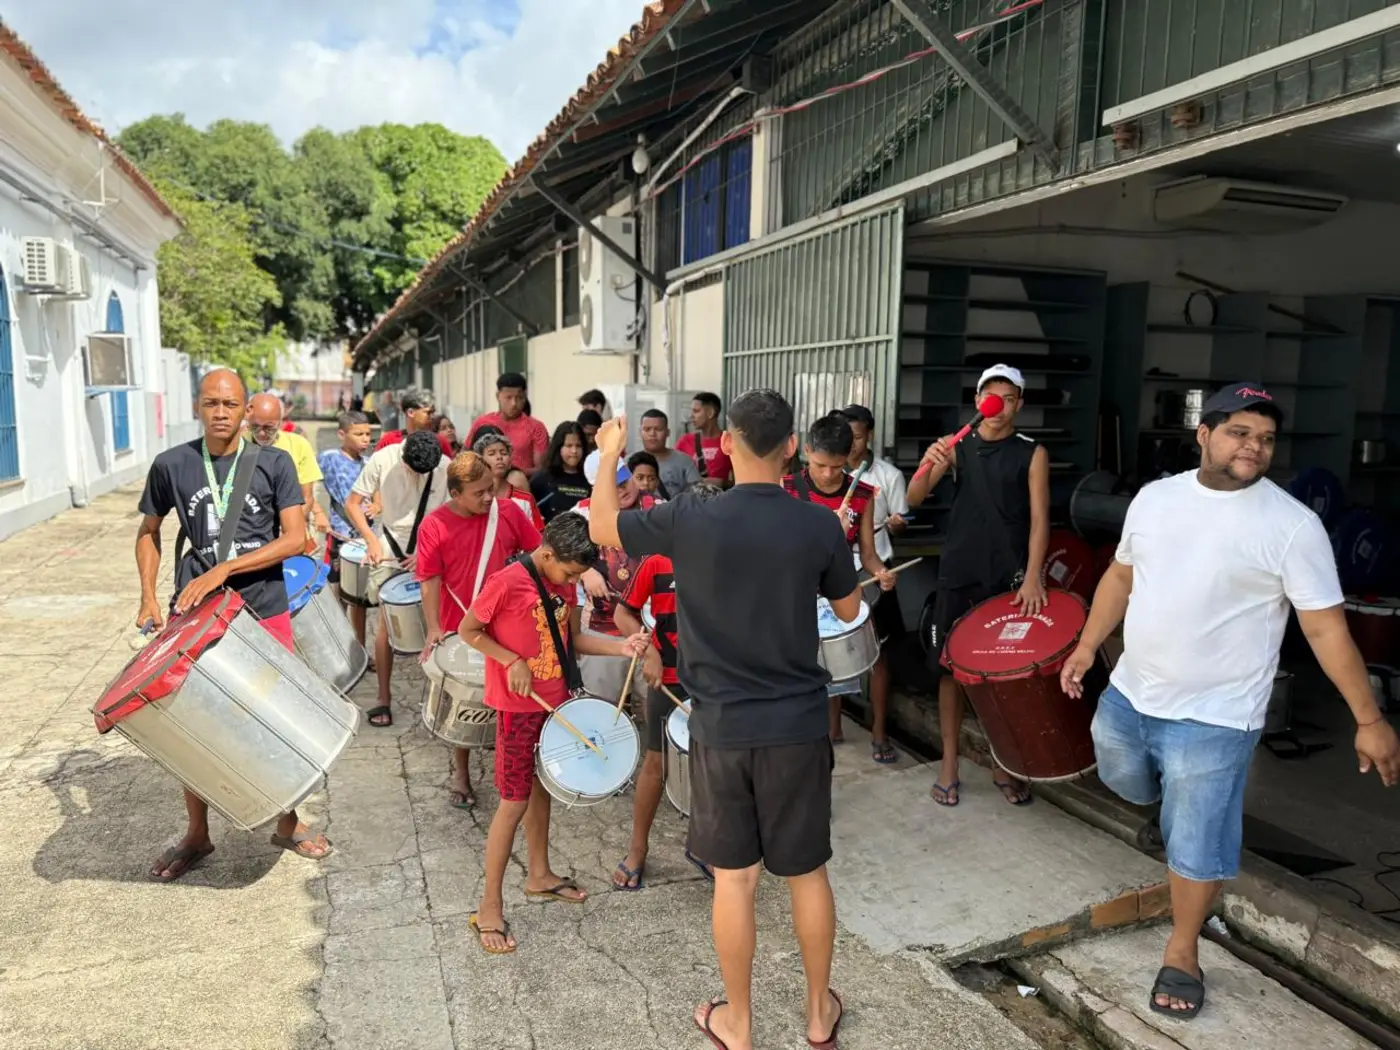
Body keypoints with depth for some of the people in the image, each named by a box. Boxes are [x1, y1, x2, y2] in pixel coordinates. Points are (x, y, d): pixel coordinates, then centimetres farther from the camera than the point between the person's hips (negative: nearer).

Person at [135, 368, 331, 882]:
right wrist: (149, 597, 3)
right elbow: (148, 532, 14)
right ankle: (197, 834, 28)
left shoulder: (274, 464, -5)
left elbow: (294, 538, -11)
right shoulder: (170, 465, 0)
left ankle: (288, 823, 27)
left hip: (264, 612, -1)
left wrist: (222, 570, -18)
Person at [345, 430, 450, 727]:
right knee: (387, 623, -1)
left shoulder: (446, 468, -10)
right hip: (390, 551, 0)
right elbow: (353, 503, -3)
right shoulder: (382, 460, -11)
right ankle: (384, 698, 7)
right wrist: (371, 539, -15)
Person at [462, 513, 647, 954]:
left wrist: (620, 647, -7)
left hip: (555, 700, 7)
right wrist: (512, 662, -21)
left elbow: (573, 638, 7)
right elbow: (467, 630, -13)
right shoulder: (508, 582, -21)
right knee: (514, 801, -2)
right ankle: (489, 906, 11)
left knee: (542, 787, 20)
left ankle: (538, 875, 38)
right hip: (518, 706, -7)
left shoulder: (564, 583, 1)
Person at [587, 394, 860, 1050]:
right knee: (806, 873, 17)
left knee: (734, 878, 13)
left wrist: (609, 455, 19)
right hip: (799, 724, 1)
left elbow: (600, 529, 5)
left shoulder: (689, 519, -12)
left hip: (722, 726, -1)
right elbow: (849, 610, 6)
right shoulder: (819, 525, -9)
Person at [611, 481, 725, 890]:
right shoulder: (657, 563, -10)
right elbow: (623, 614, -4)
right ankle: (638, 849, 25)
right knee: (656, 764, 9)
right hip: (669, 682, -2)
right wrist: (648, 652, -17)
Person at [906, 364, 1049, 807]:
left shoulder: (1032, 453, -1)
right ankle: (949, 763, 19)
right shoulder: (957, 446, 3)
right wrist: (928, 466, -25)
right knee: (951, 668, 6)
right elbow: (914, 499, -4)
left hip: (1010, 580, -1)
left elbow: (1039, 518, -9)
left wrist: (1033, 577, -22)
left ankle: (1004, 764, 24)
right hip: (958, 575, 1)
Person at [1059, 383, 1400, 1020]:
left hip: (1212, 718, -5)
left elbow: (1326, 628, -12)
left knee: (1196, 844, 4)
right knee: (1122, 782, 26)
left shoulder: (1292, 525, -14)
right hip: (1127, 696, 5)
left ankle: (1181, 953, 26)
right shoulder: (1155, 496, 1)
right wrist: (1087, 646, 11)